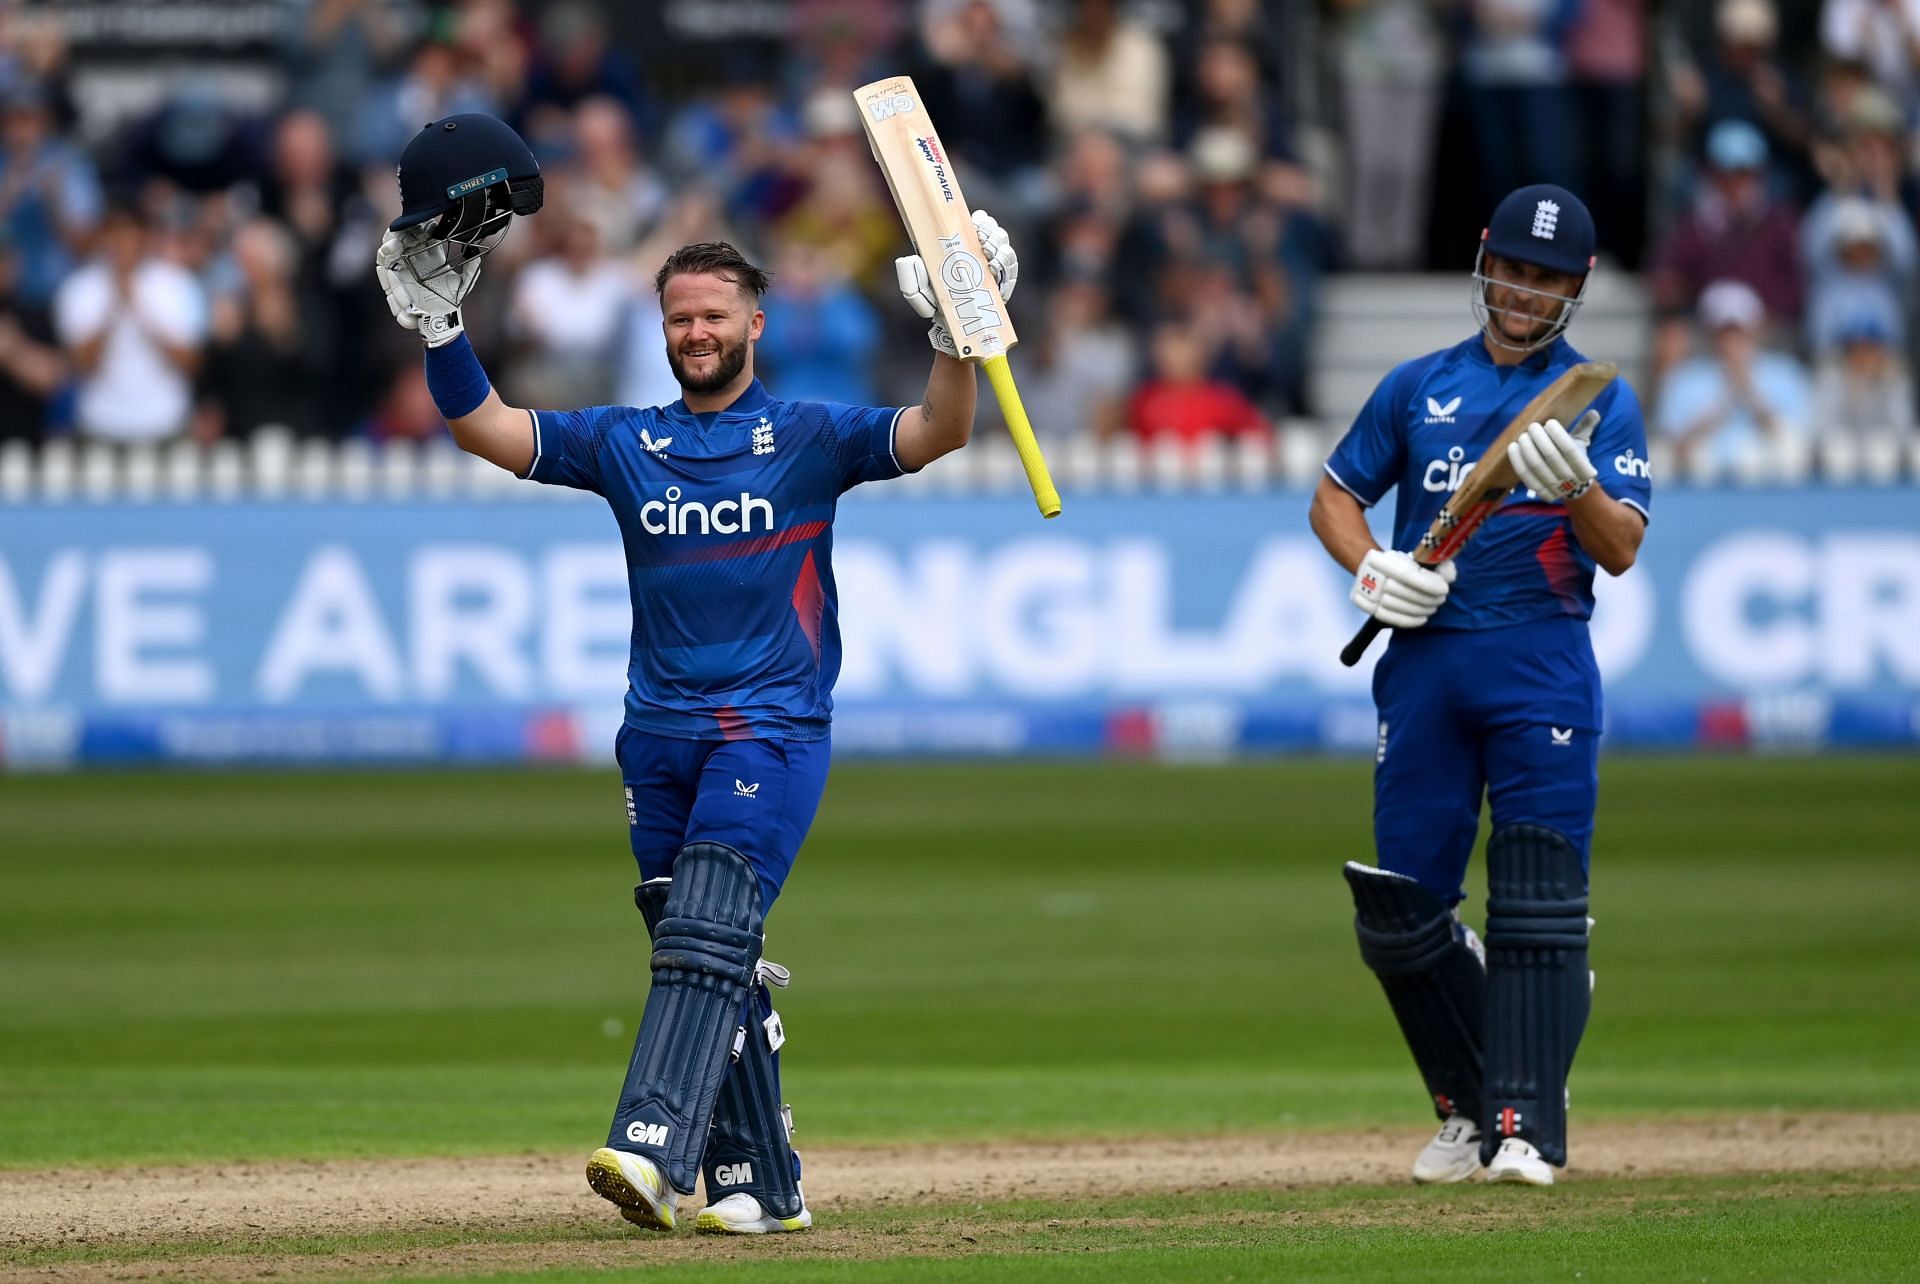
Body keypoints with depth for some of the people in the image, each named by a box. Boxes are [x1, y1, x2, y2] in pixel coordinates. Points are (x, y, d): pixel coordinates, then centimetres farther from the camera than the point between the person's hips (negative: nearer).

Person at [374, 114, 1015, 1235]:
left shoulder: (808, 436, 4)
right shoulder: (625, 444, 13)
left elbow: (936, 434, -9)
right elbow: (487, 429, 6)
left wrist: (961, 333, -24)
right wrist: (439, 321, -6)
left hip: (774, 728, -5)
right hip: (661, 733, 5)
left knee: (706, 933, -19)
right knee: (709, 961, 6)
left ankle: (655, 1151, -32)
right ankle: (763, 1185, 12)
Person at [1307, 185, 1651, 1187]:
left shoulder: (1598, 399, 5)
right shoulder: (1419, 387, 14)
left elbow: (1621, 549, -6)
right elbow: (1334, 496, 20)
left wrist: (1576, 484, -27)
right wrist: (1370, 570, 0)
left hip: (1542, 662, -3)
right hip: (1424, 656, 3)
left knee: (1536, 905, -12)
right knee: (1400, 909, 2)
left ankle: (1525, 1126, -14)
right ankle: (1469, 1108, 18)